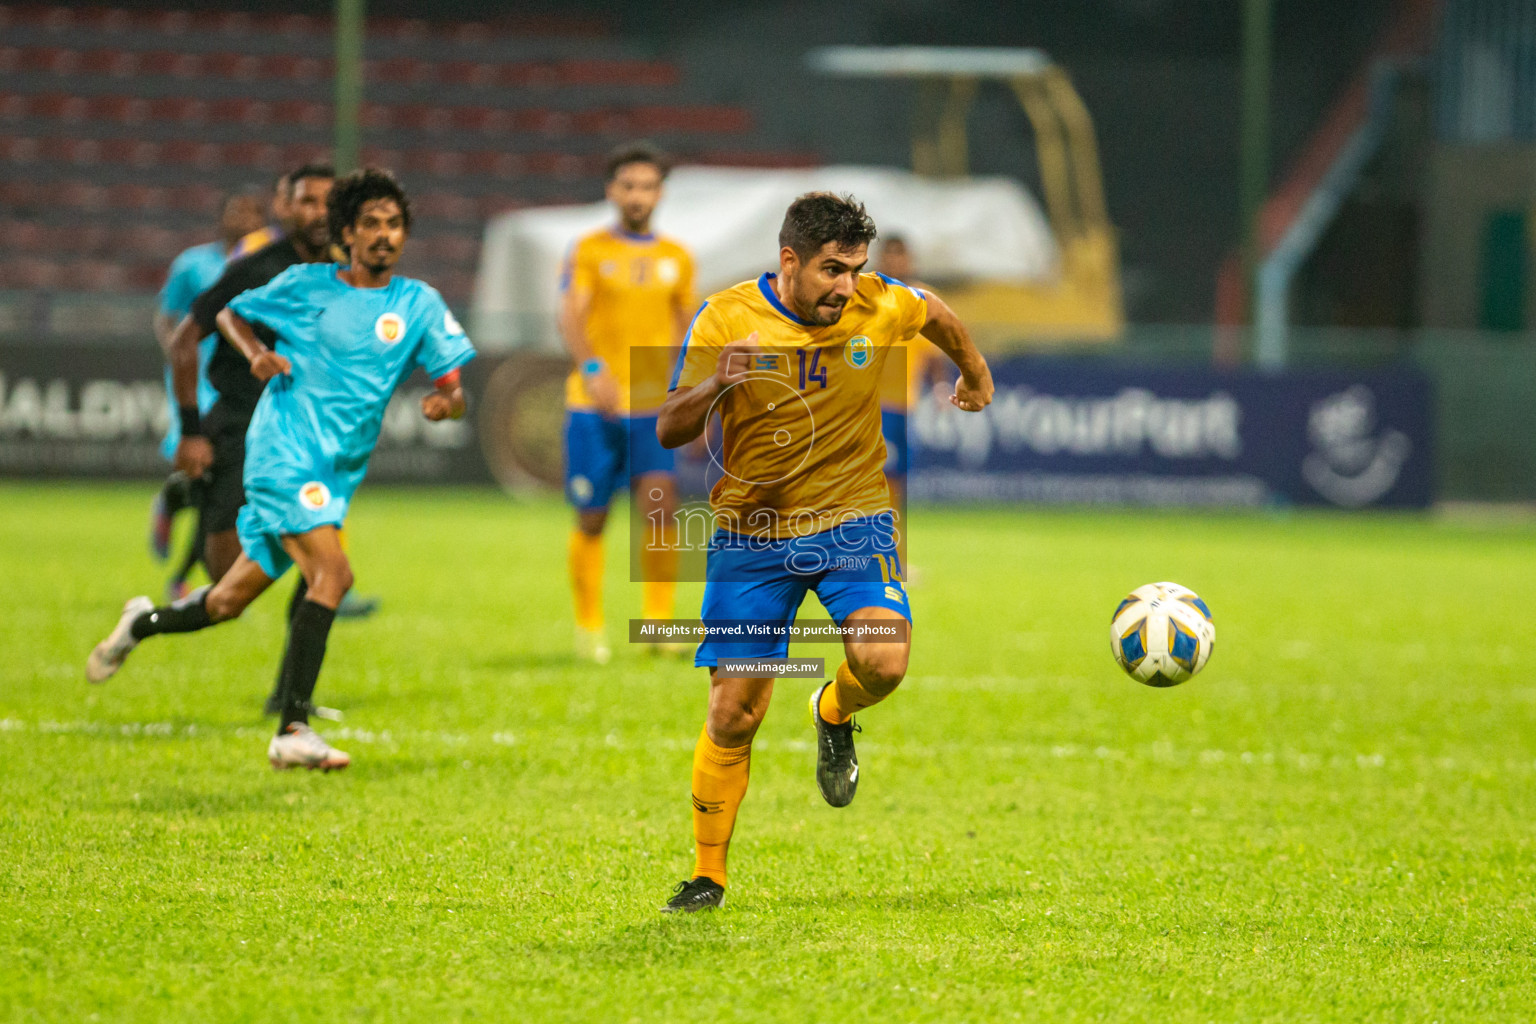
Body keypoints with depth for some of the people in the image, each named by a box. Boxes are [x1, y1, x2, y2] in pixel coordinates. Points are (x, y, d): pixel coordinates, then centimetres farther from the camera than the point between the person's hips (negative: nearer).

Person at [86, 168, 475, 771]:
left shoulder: (419, 304, 5)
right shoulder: (305, 285, 1)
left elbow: (454, 388, 3)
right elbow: (231, 315, 16)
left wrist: (444, 401, -20)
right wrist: (256, 353, -5)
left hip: (336, 475, 5)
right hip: (283, 454, -5)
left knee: (229, 602, 13)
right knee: (333, 573, -25)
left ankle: (143, 624, 43)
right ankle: (293, 731, -25)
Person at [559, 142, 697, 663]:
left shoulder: (677, 258, 12)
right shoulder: (589, 250, 2)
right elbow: (571, 317, -10)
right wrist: (592, 368, -27)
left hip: (653, 407, 2)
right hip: (594, 406, -2)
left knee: (661, 509, -16)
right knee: (591, 520, 2)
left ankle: (657, 620, -6)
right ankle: (589, 627, 18)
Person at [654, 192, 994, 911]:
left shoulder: (880, 307, -9)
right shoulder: (726, 319, -12)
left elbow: (935, 313, 16)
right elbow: (669, 432, -12)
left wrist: (975, 374, 33)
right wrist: (715, 384, -32)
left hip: (852, 521, 1)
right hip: (752, 530, -1)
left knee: (883, 661, -25)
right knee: (734, 713, -2)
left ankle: (835, 717, 12)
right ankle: (707, 876, 15)